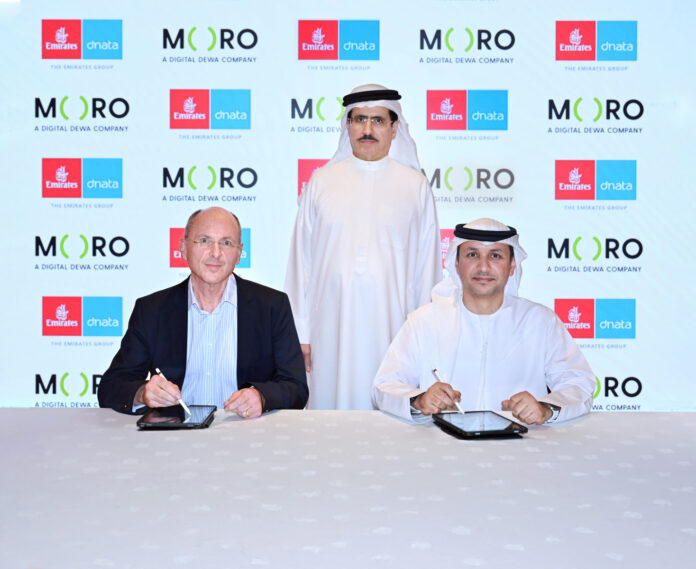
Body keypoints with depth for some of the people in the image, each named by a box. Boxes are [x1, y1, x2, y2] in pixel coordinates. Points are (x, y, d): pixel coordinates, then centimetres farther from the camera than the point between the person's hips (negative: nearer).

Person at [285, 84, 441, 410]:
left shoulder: (416, 186, 8)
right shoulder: (321, 182, 11)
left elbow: (427, 264, 8)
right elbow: (301, 260, 9)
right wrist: (300, 333, 5)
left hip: (393, 327, 0)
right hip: (332, 328, 1)